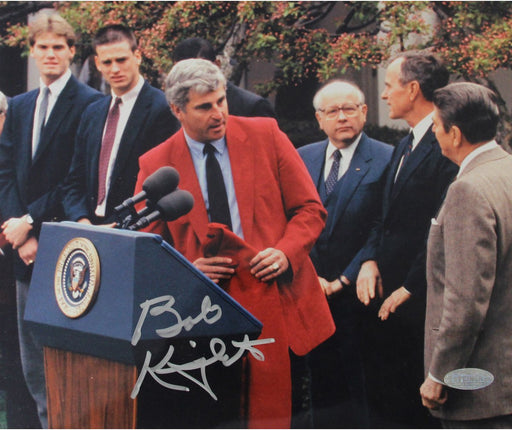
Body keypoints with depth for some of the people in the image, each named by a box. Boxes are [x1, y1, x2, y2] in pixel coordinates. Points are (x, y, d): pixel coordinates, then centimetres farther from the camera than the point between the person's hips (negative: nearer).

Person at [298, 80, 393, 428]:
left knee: (360, 385, 1)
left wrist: (344, 281, -11)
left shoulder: (387, 160, -5)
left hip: (357, 294, -4)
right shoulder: (302, 159, 11)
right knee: (324, 384, 10)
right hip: (311, 294, 4)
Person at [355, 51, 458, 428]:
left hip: (421, 302, -9)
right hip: (387, 299, 9)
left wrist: (409, 289, -16)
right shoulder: (404, 146, 17)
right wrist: (370, 261, 0)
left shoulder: (447, 148, -16)